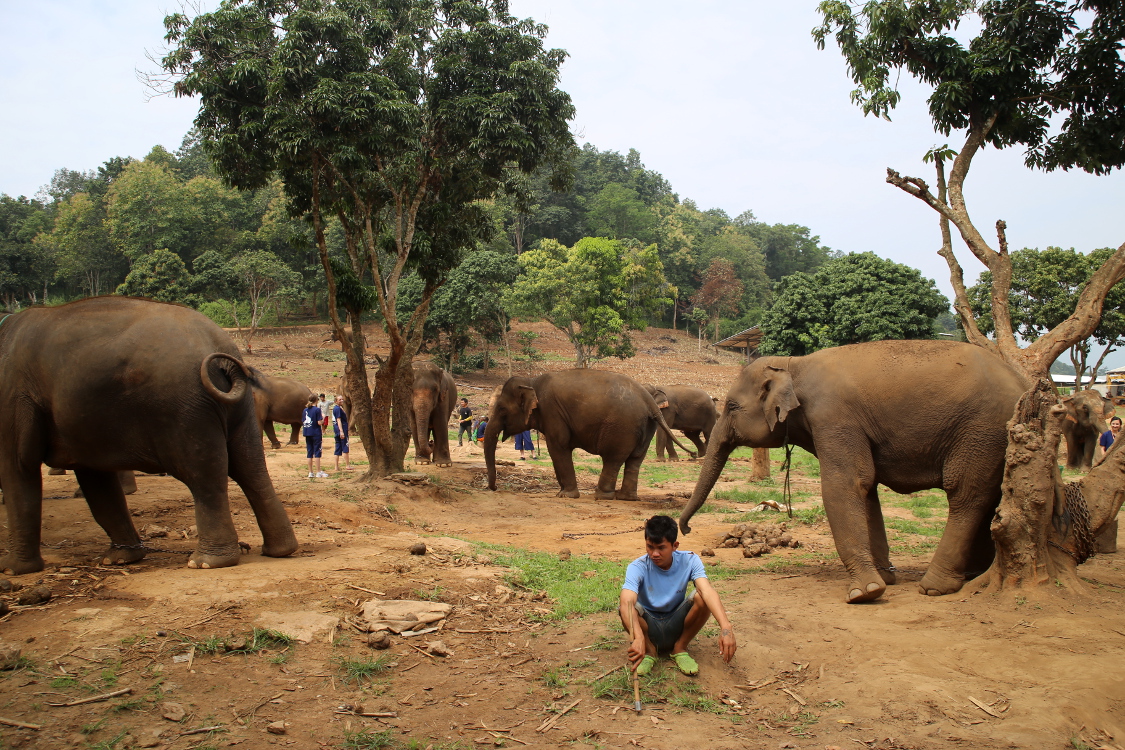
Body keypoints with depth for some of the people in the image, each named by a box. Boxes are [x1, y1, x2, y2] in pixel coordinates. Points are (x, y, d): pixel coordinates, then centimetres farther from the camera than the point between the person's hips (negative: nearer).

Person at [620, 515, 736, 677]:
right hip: (649, 626, -2)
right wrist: (638, 637, -57)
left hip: (677, 626, 2)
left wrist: (725, 627, -50)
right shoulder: (638, 567, -20)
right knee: (627, 610, -34)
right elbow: (627, 601, -38)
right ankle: (649, 650, -3)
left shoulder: (689, 561, -15)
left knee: (702, 598, -27)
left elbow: (707, 590, -33)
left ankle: (680, 647, -2)